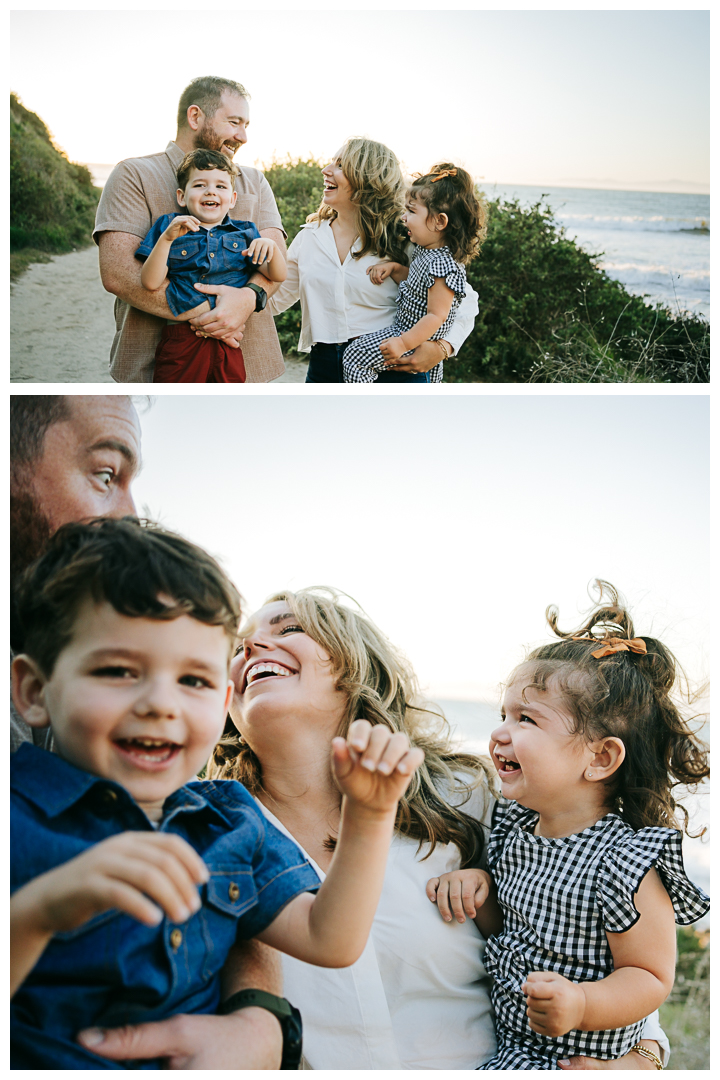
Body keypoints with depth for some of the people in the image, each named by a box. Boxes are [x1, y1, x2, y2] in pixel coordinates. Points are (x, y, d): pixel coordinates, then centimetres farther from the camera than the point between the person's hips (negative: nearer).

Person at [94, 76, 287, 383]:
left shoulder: (254, 182, 17)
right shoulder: (134, 175, 2)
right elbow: (116, 272, -11)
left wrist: (250, 297, -22)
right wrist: (199, 316, -20)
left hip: (246, 362, 4)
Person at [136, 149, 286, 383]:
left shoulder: (244, 234, 14)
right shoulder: (169, 228, 7)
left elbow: (278, 275, 7)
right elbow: (150, 283, -4)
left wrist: (271, 247, -13)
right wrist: (167, 238, -15)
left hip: (228, 345, 2)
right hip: (180, 344, -2)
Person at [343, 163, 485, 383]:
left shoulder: (443, 265, -33)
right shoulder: (425, 249, -4)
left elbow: (437, 316, -32)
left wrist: (404, 343, -33)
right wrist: (393, 268, -3)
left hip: (420, 335, -10)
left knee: (355, 355, -14)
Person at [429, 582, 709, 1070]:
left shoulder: (624, 864, -24)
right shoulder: (516, 828, 0)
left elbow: (652, 978, -18)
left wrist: (582, 1005, -35)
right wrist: (479, 890, -7)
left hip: (577, 1055, -7)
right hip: (509, 1036, 7)